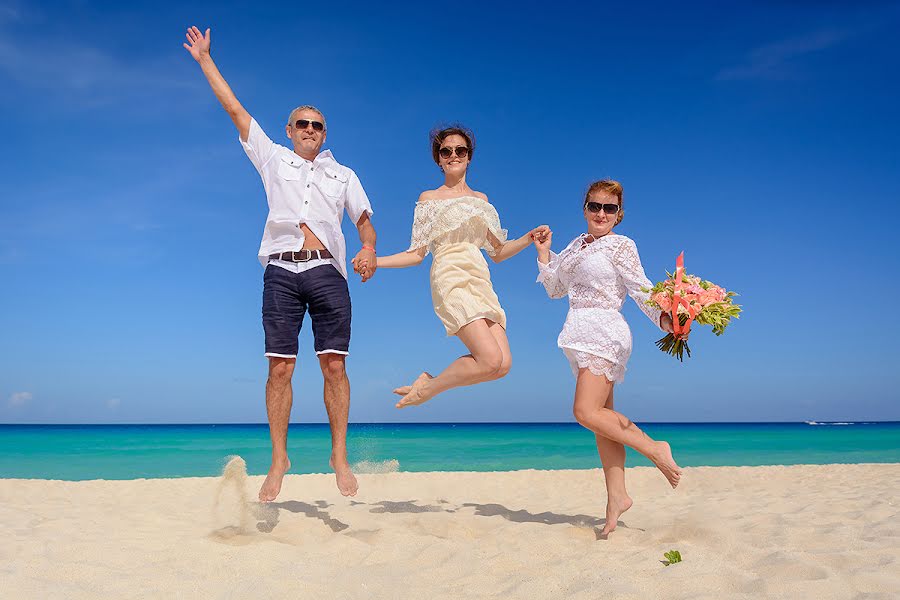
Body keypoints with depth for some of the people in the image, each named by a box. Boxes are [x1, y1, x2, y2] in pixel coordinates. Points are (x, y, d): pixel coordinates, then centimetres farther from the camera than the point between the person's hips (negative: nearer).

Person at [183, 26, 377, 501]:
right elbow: (235, 109, 21)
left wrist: (368, 248, -9)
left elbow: (364, 219, 12)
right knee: (280, 367, -4)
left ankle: (339, 457, 1)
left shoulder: (343, 174, 22)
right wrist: (205, 60, 22)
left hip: (327, 272, 1)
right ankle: (278, 460, 3)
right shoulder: (273, 159, 20)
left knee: (334, 365, -5)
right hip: (282, 271, 0)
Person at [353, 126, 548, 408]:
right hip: (451, 280, -5)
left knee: (503, 364, -12)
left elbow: (497, 252, 23)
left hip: (481, 282, 5)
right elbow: (417, 254, 9)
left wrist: (529, 237, 8)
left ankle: (427, 386, 5)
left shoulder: (481, 199, 23)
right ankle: (425, 388, 0)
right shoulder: (429, 198, 13)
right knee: (491, 360, -22)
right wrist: (374, 261, -1)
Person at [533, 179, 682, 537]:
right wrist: (544, 252, 14)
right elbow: (555, 289, 21)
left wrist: (663, 318, -27)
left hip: (605, 333, -7)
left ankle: (655, 449, -4)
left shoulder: (621, 245, -3)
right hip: (582, 336, 7)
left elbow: (642, 290, -10)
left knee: (586, 413, -19)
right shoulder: (577, 245, 17)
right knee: (603, 417, 6)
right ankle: (616, 496, 9)